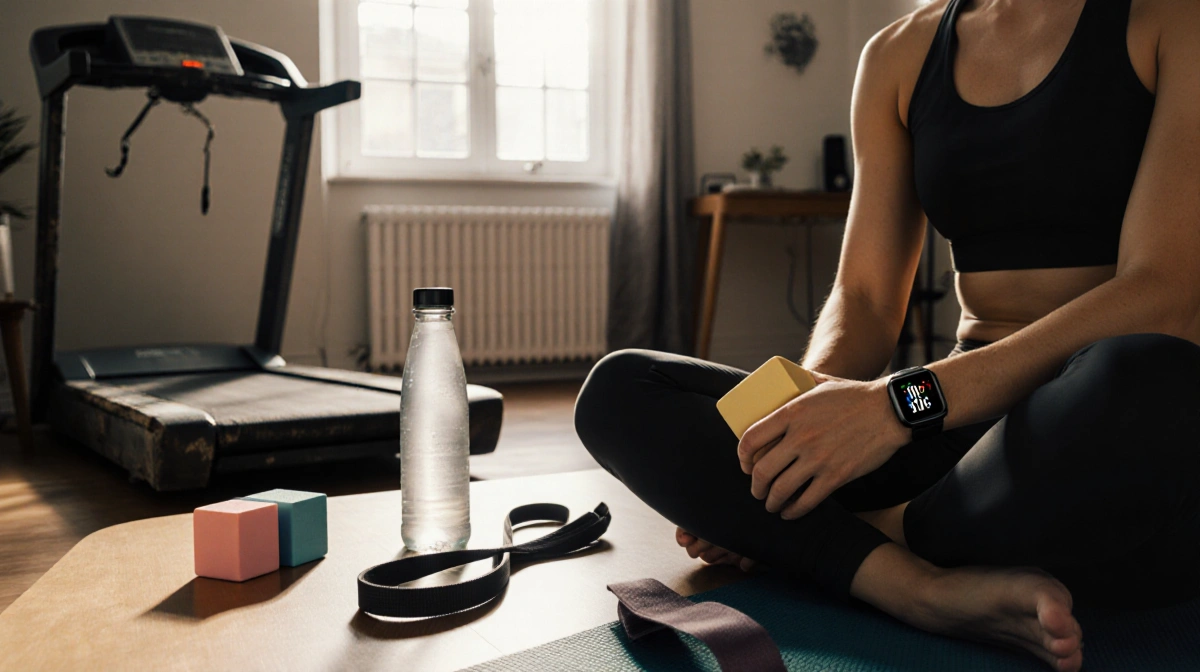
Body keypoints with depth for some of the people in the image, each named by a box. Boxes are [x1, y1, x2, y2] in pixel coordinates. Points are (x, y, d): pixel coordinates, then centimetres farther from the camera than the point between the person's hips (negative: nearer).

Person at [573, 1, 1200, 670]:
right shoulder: (898, 54, 11)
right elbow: (864, 300, 7)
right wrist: (800, 414, -13)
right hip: (963, 427, 4)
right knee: (619, 390, -9)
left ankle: (861, 536, -14)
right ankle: (927, 584, -27)